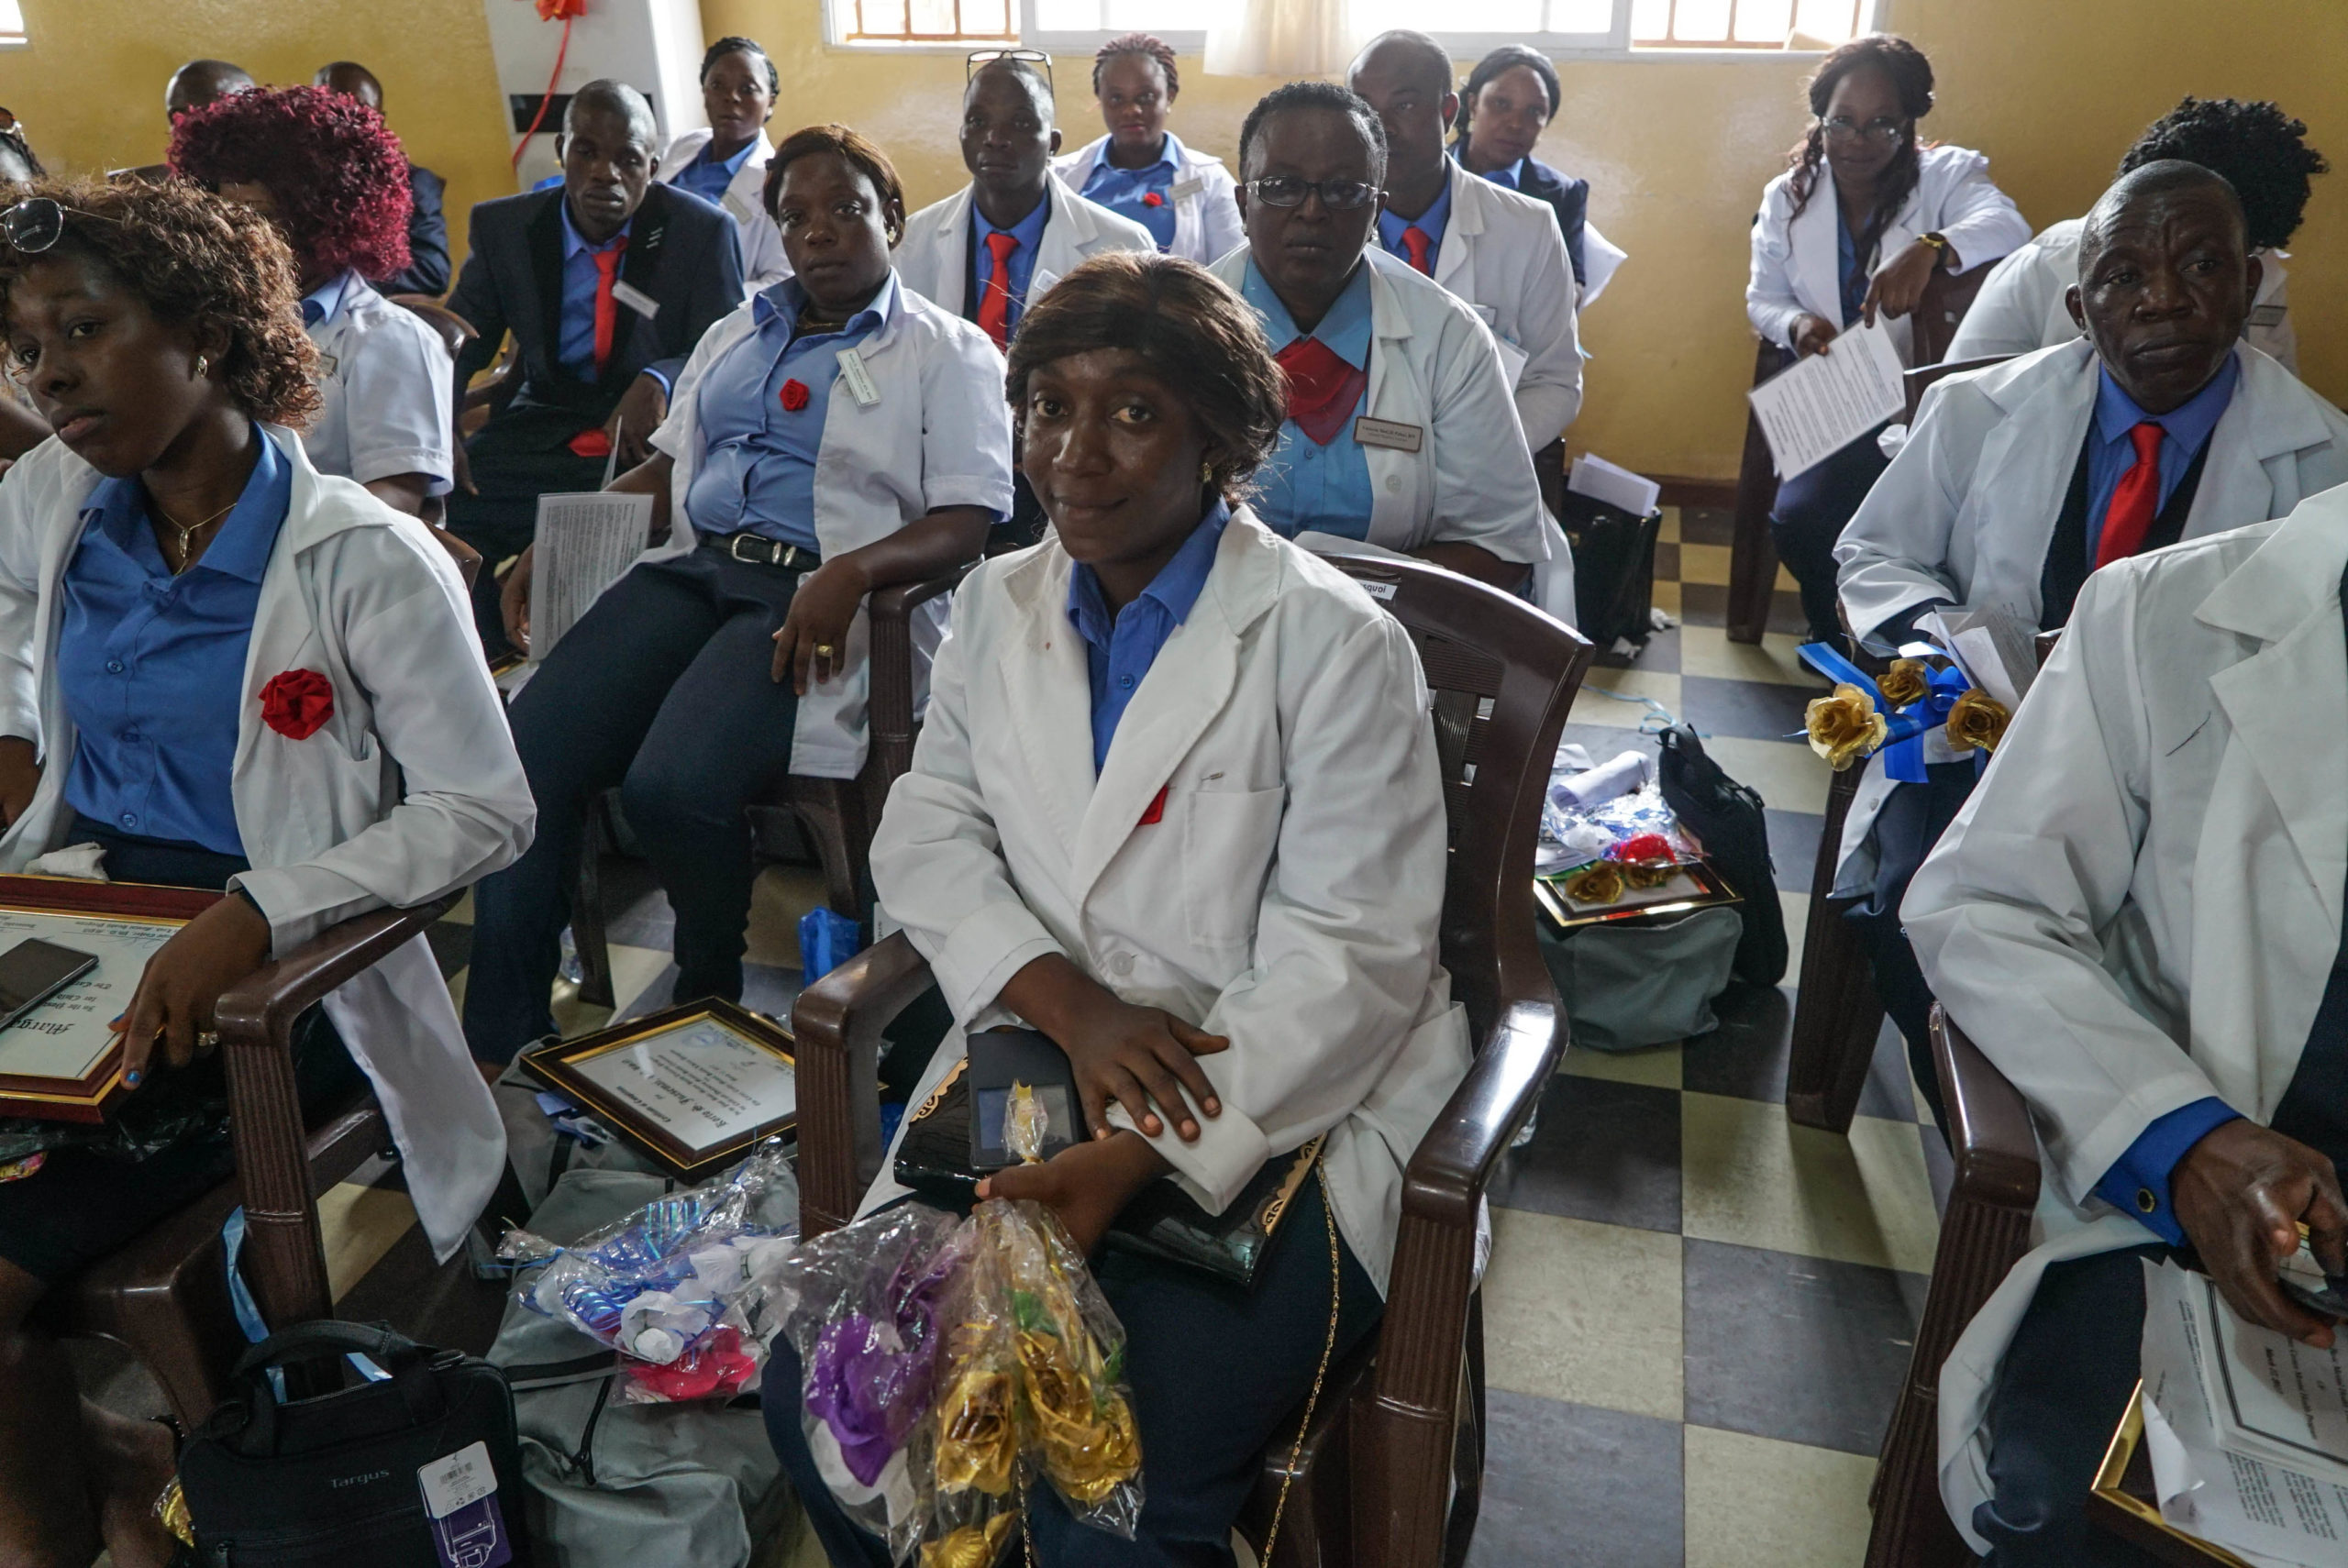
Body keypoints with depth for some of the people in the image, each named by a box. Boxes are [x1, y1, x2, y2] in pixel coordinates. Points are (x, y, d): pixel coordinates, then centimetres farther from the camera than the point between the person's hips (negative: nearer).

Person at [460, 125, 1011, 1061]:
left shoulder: (948, 353, 8)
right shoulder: (737, 334, 28)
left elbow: (967, 521, -4)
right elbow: (668, 468, 26)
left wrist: (851, 571, -22)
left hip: (812, 592, -5)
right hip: (690, 567, 6)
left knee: (673, 784, -29)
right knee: (527, 756, -17)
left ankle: (710, 1003, -3)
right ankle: (497, 1040, -9)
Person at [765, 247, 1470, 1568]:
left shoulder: (1334, 644, -10)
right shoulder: (1001, 607, 9)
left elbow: (1347, 959, -14)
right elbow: (929, 830, 6)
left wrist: (1126, 1162, -22)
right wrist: (1069, 1003, -14)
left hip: (1286, 1106, -4)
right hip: (1043, 1065, 5)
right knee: (821, 1395, -9)